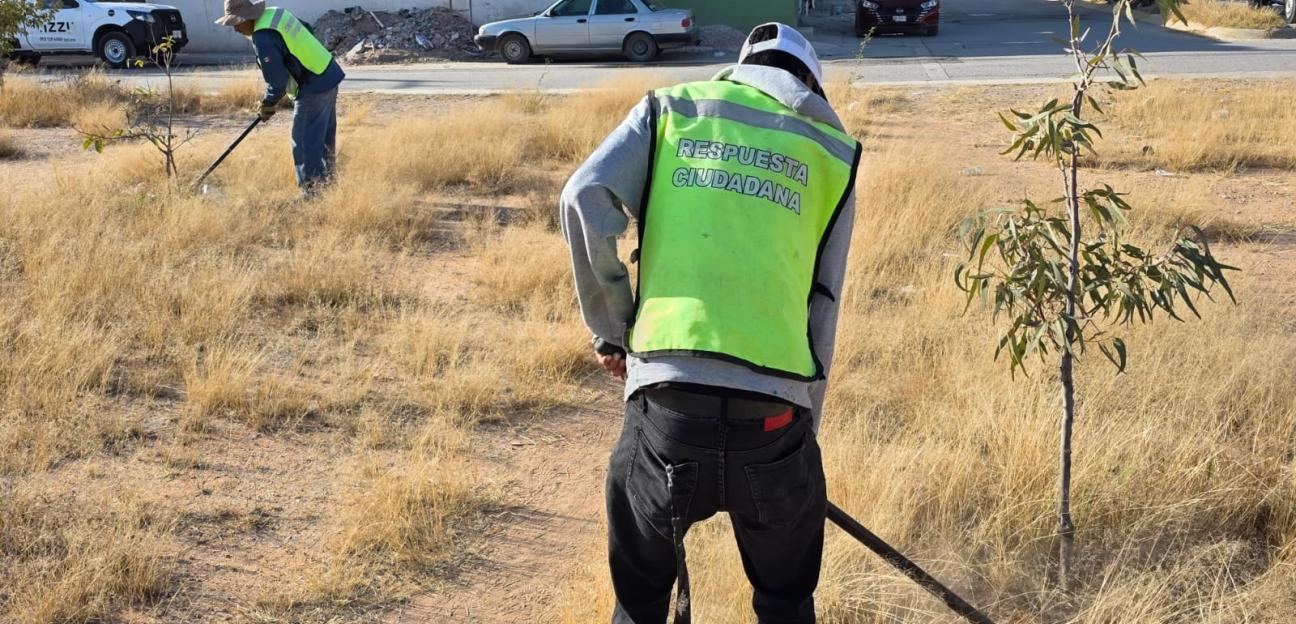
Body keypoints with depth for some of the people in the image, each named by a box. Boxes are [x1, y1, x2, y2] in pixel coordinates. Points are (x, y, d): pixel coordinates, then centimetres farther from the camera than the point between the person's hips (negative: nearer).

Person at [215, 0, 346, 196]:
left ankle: (312, 193, -1)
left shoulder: (263, 39, -21)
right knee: (325, 139, 20)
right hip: (329, 76, 10)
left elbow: (277, 80, -17)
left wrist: (269, 104, 1)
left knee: (305, 145, -4)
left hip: (313, 89, -10)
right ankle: (328, 185, 32)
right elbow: (307, 31, 19)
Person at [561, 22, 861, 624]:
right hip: (774, 405, 1)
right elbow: (822, 308, 15)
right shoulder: (831, 151, 16)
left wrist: (610, 327, 9)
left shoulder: (672, 107, 15)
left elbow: (586, 198, -2)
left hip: (668, 393, 0)